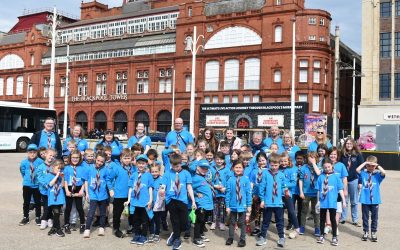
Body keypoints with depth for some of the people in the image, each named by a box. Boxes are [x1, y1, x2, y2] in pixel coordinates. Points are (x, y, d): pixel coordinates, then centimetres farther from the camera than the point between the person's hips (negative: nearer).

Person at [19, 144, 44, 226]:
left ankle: (38, 218, 23)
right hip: (27, 185, 2)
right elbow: (22, 172, 5)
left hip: (37, 185, -1)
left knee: (37, 202, 10)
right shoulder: (24, 162, -7)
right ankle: (25, 217, 26)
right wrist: (26, 178, 6)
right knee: (26, 202, 12)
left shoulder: (40, 162, -13)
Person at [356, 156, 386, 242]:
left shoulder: (378, 174, -1)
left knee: (374, 217, 9)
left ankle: (373, 233, 22)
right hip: (365, 200, 0)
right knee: (365, 217, 11)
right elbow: (357, 170, -17)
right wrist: (364, 163, -12)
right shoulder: (363, 173, 1)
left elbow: (384, 173, -20)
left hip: (375, 200, 0)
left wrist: (377, 165, -14)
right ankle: (365, 232, 24)